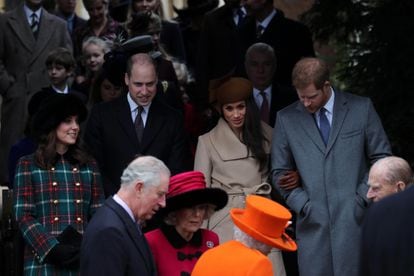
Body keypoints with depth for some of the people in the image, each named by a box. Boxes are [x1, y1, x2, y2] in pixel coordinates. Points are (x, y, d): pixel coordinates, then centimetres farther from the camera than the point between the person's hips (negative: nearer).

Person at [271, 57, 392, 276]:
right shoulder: (286, 118, 8)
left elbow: (382, 158, 7)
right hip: (313, 223, 1)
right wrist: (303, 205, 0)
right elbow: (280, 173, 12)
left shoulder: (361, 108, 5)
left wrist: (361, 199, -2)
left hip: (354, 222, -1)